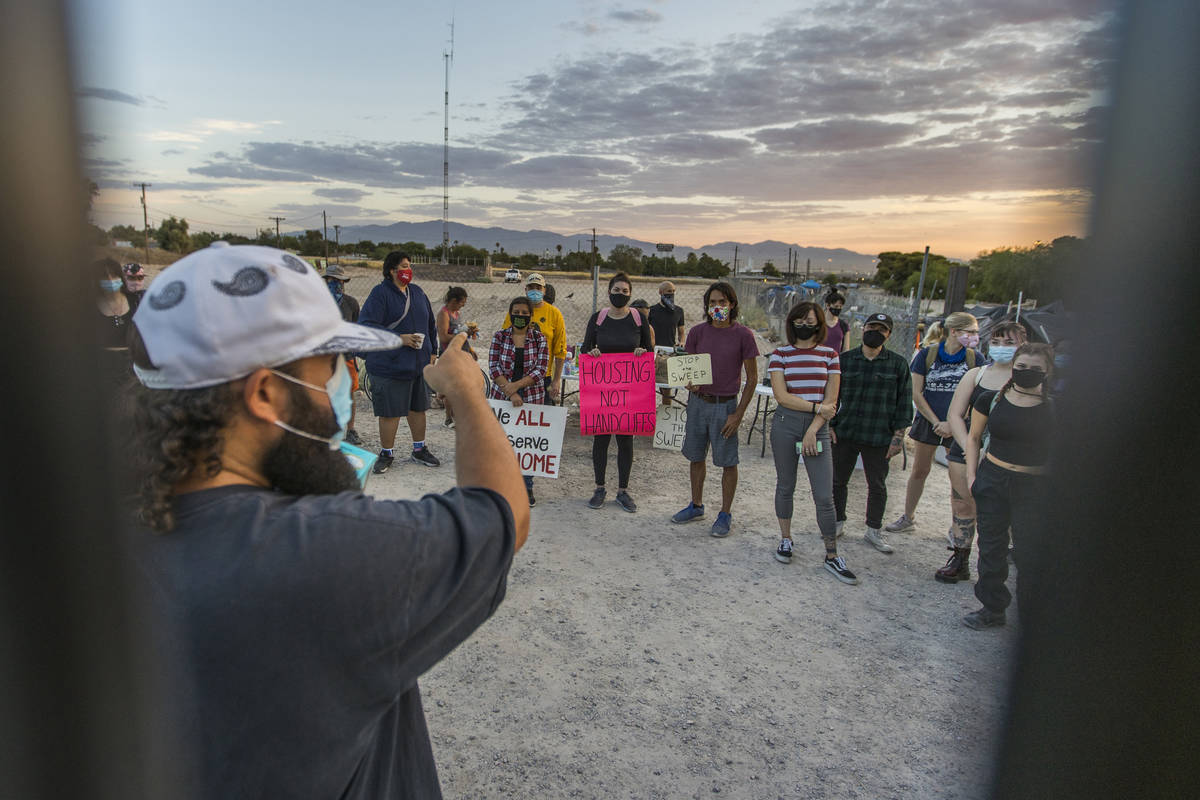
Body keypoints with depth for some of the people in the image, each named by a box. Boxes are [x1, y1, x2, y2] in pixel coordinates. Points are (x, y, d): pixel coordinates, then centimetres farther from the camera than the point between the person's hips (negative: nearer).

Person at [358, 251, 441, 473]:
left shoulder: (417, 292, 13)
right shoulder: (380, 293, -8)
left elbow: (431, 324, 22)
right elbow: (367, 325, -17)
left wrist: (432, 351, 16)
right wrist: (399, 338, -21)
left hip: (419, 364, 6)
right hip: (389, 365, -6)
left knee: (418, 408, 15)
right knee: (390, 412, 1)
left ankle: (419, 449, 30)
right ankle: (386, 454, 18)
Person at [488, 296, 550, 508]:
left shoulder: (539, 339, 1)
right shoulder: (500, 336, 2)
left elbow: (541, 369, -6)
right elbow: (493, 367, -4)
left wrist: (516, 385, -17)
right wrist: (510, 392, -14)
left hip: (532, 397, 0)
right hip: (502, 396, 1)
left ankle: (527, 488, 17)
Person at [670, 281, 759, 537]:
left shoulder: (743, 334, -7)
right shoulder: (697, 332, 3)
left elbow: (752, 378, -4)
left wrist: (739, 414, -10)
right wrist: (688, 381, -15)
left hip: (725, 405, -3)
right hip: (697, 401, 4)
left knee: (728, 462, 3)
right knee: (696, 457, 14)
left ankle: (725, 514, 18)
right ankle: (696, 506, 32)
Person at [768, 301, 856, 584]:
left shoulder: (829, 355, 5)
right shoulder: (780, 355, 2)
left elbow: (831, 400, 0)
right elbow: (781, 395, -8)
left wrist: (813, 429, -10)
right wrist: (817, 406, -12)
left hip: (818, 427, 0)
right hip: (786, 425, 0)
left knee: (824, 496, -2)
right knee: (785, 486, 11)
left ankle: (832, 556, 8)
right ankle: (786, 540, 30)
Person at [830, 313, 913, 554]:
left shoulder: (898, 364, 1)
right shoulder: (844, 359, 4)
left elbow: (904, 402, 2)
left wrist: (898, 435, -3)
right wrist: (830, 425, 1)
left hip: (879, 437, -1)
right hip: (844, 434, 1)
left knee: (877, 485, 10)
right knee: (838, 480, 10)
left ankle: (874, 530, 24)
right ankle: (837, 521, 28)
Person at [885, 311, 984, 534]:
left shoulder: (975, 358, -2)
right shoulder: (927, 354, -3)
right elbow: (917, 393, -3)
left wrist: (953, 424, -12)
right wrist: (936, 423, -8)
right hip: (928, 421, 0)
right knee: (919, 471, 10)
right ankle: (908, 518, 25)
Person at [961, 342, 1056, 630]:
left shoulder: (1055, 409, -4)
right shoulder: (990, 400, 1)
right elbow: (973, 438, 11)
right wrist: (971, 475, 3)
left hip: (1034, 487, -2)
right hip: (992, 480, 2)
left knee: (1028, 552, 3)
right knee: (991, 546, 10)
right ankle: (993, 608, 27)